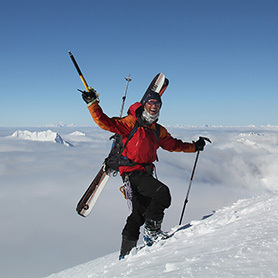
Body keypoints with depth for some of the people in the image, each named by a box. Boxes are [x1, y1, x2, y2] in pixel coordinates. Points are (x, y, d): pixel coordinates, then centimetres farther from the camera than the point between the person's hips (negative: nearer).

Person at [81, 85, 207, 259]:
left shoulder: (158, 131, 16)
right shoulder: (132, 122, -4)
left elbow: (173, 144, 28)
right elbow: (106, 123, -9)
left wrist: (195, 146, 25)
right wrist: (92, 104, -18)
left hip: (145, 172, 8)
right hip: (132, 171, -8)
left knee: (141, 212, 10)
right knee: (162, 192, -22)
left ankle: (126, 252, 21)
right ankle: (151, 231, -5)